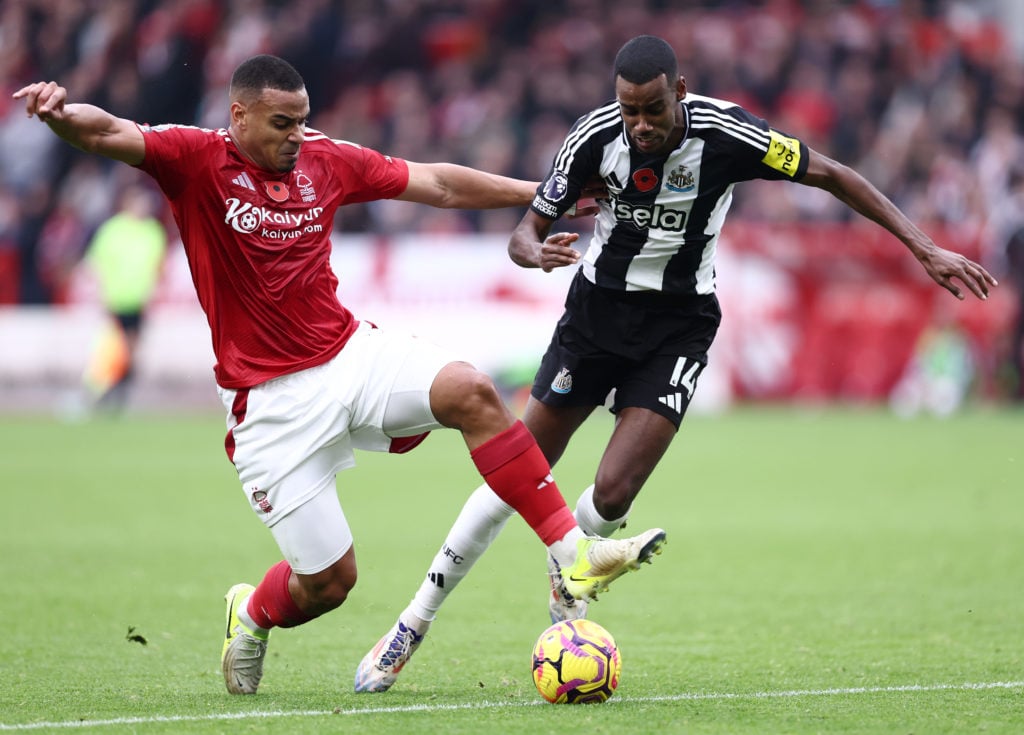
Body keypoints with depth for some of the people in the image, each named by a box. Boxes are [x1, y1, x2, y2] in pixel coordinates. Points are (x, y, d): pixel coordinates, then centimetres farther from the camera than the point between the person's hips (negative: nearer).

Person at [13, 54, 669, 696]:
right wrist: (62, 112, -47)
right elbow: (110, 134, -24)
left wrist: (540, 193, 16)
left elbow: (438, 184, 14)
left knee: (470, 392, -23)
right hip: (273, 398, -4)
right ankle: (252, 617, 34)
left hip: (352, 353, 5)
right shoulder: (198, 160, -9)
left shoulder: (325, 159, 5)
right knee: (329, 580, -3)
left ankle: (572, 551, -18)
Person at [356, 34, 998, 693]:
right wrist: (538, 253, -31)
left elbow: (832, 176, -11)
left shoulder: (723, 133, -22)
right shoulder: (595, 136, -16)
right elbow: (526, 231, -6)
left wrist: (925, 249, -14)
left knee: (612, 494, -16)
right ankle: (414, 625, 10)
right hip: (598, 307, 1)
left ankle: (567, 580, 19)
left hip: (679, 324, -1)